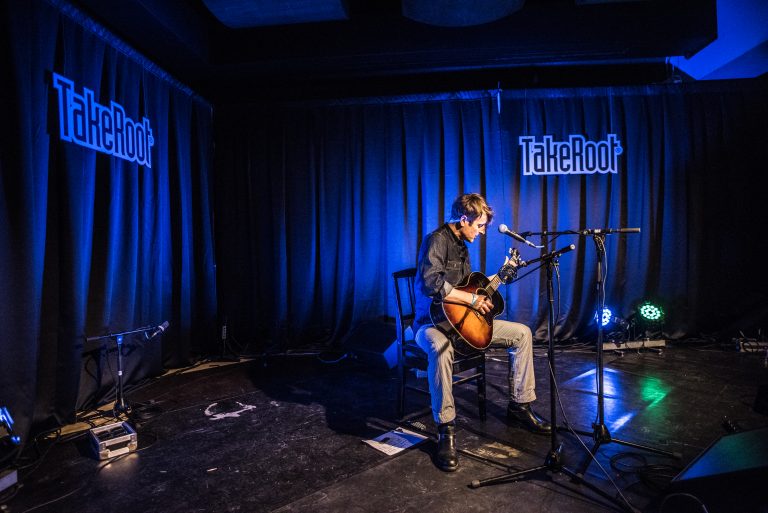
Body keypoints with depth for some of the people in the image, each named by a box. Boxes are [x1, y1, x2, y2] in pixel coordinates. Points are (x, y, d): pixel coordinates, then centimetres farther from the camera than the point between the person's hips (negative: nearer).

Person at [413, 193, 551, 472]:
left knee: (522, 333, 5)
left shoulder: (461, 244, 14)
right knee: (441, 349, -43)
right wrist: (473, 299, -26)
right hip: (432, 322, -9)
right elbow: (431, 284, -33)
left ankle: (520, 406, 15)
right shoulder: (436, 240, -16)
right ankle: (446, 429, -28)